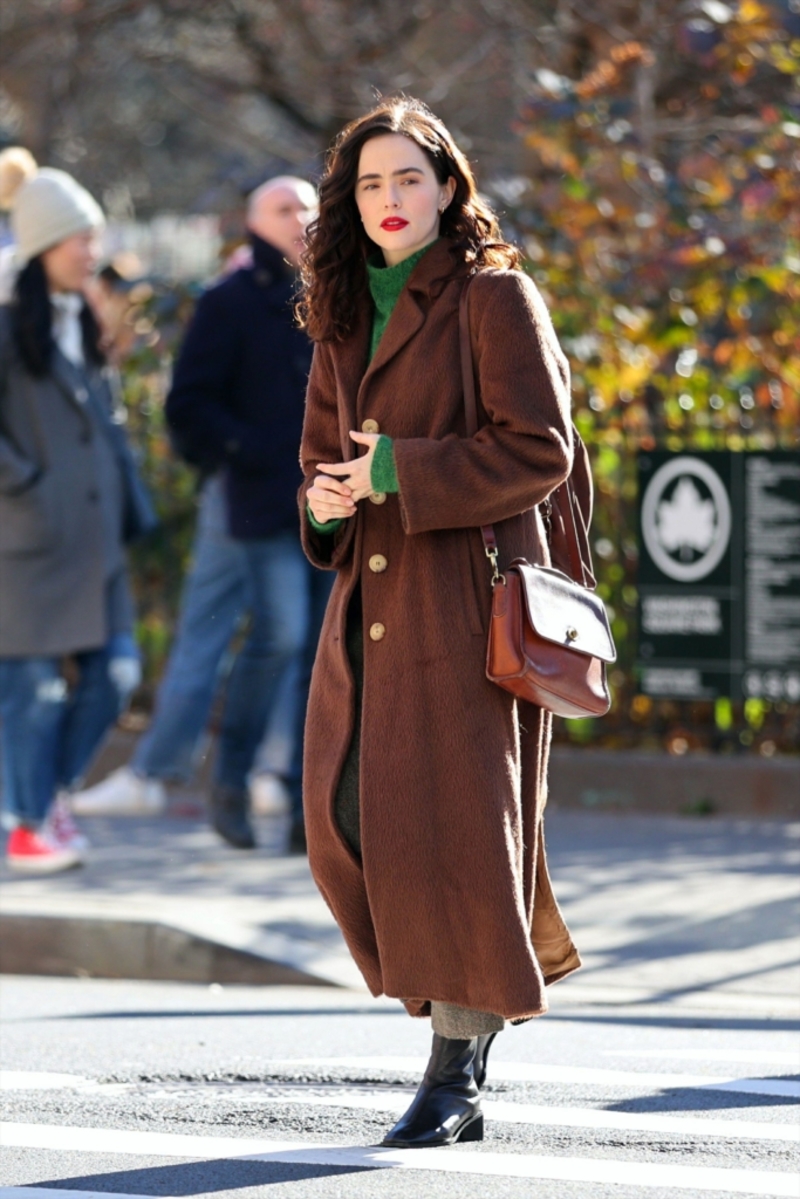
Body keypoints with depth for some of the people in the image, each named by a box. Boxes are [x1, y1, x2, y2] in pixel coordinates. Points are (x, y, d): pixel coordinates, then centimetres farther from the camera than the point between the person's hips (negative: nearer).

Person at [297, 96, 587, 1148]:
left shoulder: (495, 298, -4)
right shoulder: (346, 317, 17)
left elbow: (539, 450, -11)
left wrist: (398, 473, -15)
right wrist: (326, 495, 0)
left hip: (467, 594, -7)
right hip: (370, 598, 7)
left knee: (453, 817, -8)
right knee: (347, 815, -1)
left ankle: (456, 1079, -2)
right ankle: (476, 996, 17)